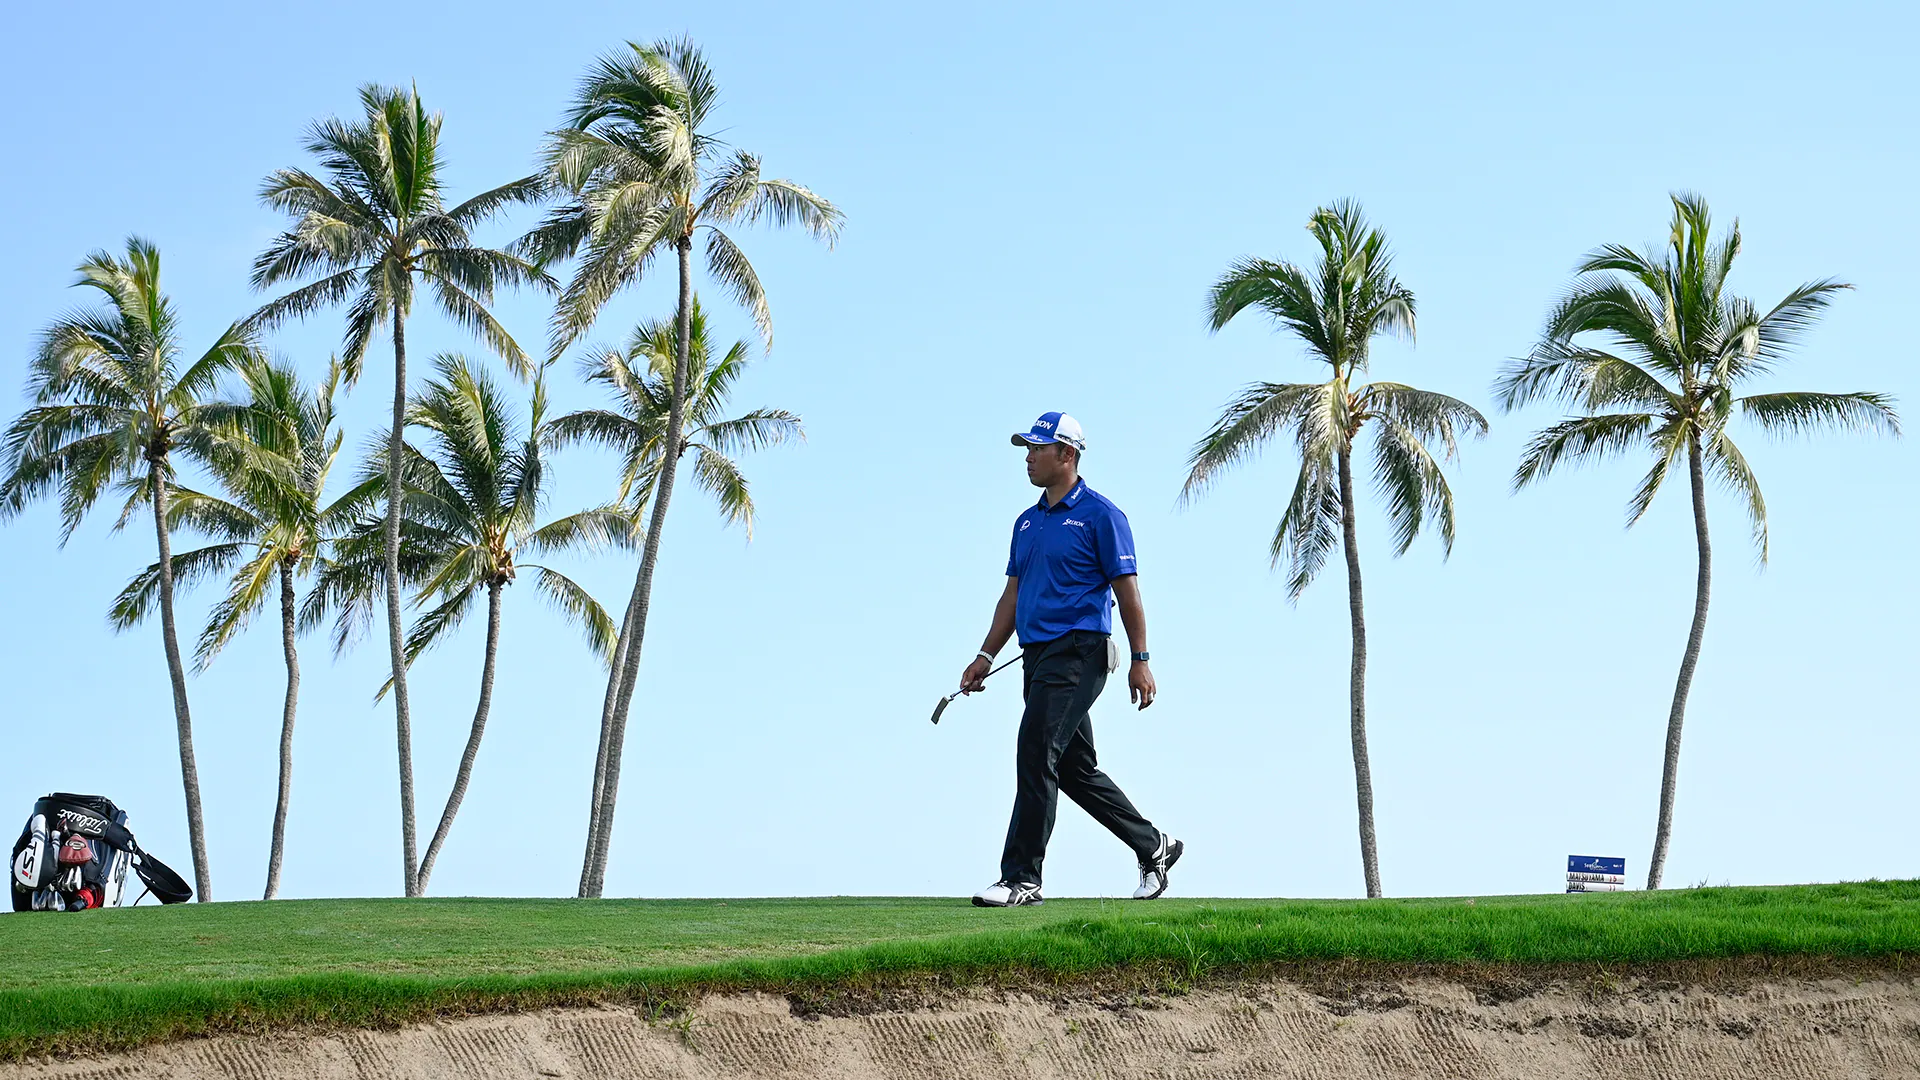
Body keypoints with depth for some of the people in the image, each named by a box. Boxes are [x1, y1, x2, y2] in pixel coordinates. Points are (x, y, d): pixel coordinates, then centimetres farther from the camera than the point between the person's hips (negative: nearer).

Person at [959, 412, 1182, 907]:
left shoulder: (1100, 515, -5)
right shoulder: (1027, 522, 18)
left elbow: (1126, 589, -7)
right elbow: (1013, 593, 21)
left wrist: (1140, 660, -11)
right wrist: (986, 656, 15)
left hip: (1078, 652, -9)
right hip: (1037, 656, 9)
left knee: (1036, 753, -16)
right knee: (1074, 768, 11)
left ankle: (1021, 879, -15)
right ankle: (1153, 846, 25)